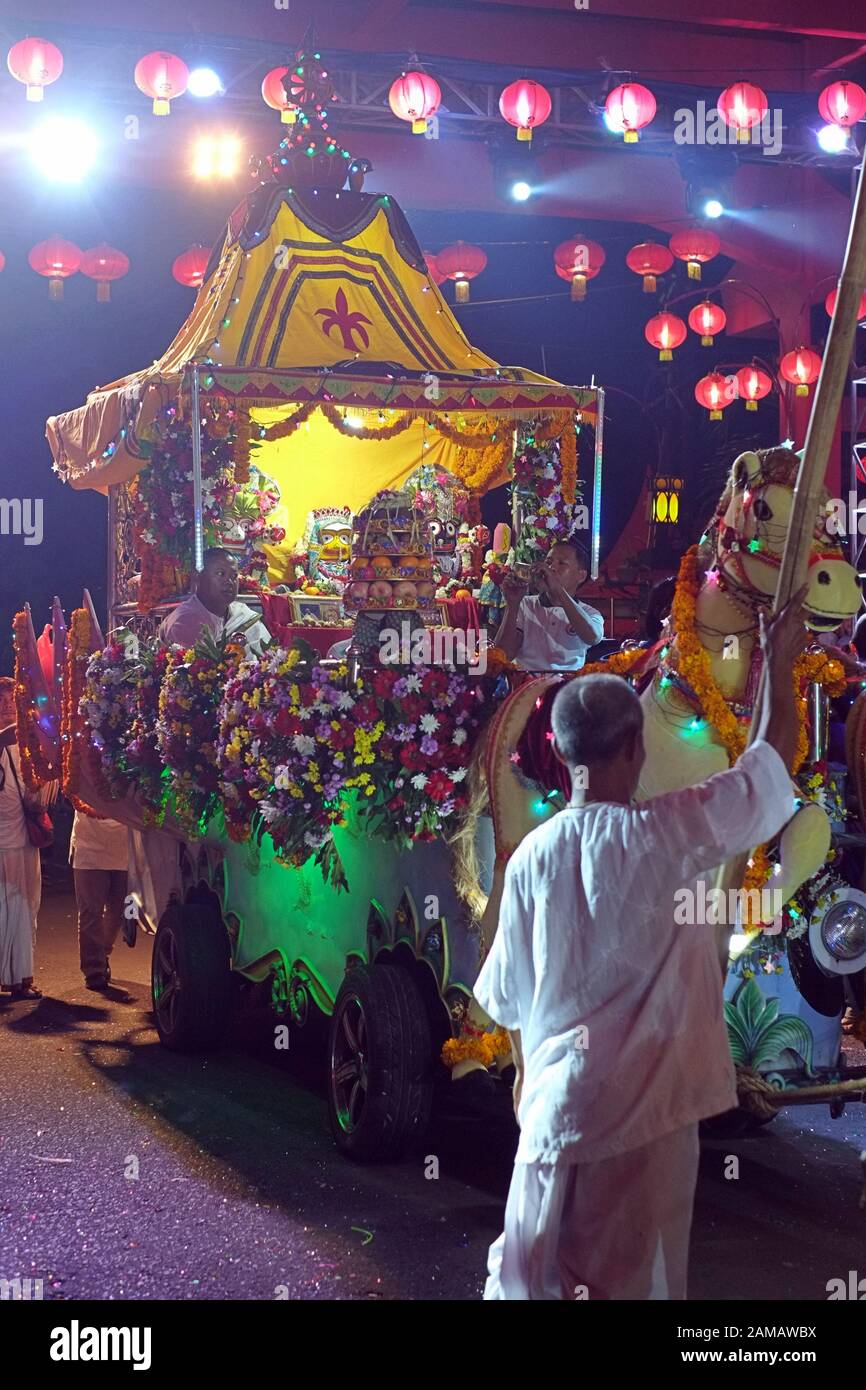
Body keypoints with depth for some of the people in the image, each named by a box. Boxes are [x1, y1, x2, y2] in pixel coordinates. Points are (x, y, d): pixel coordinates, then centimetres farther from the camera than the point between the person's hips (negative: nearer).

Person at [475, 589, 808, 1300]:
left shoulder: (531, 857, -1)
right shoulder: (664, 833, -13)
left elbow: (507, 996, 9)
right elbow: (776, 750, -2)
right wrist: (780, 661, 14)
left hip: (555, 1100, 4)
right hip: (644, 1105, -4)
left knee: (532, 1268, 16)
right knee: (628, 1276, 5)